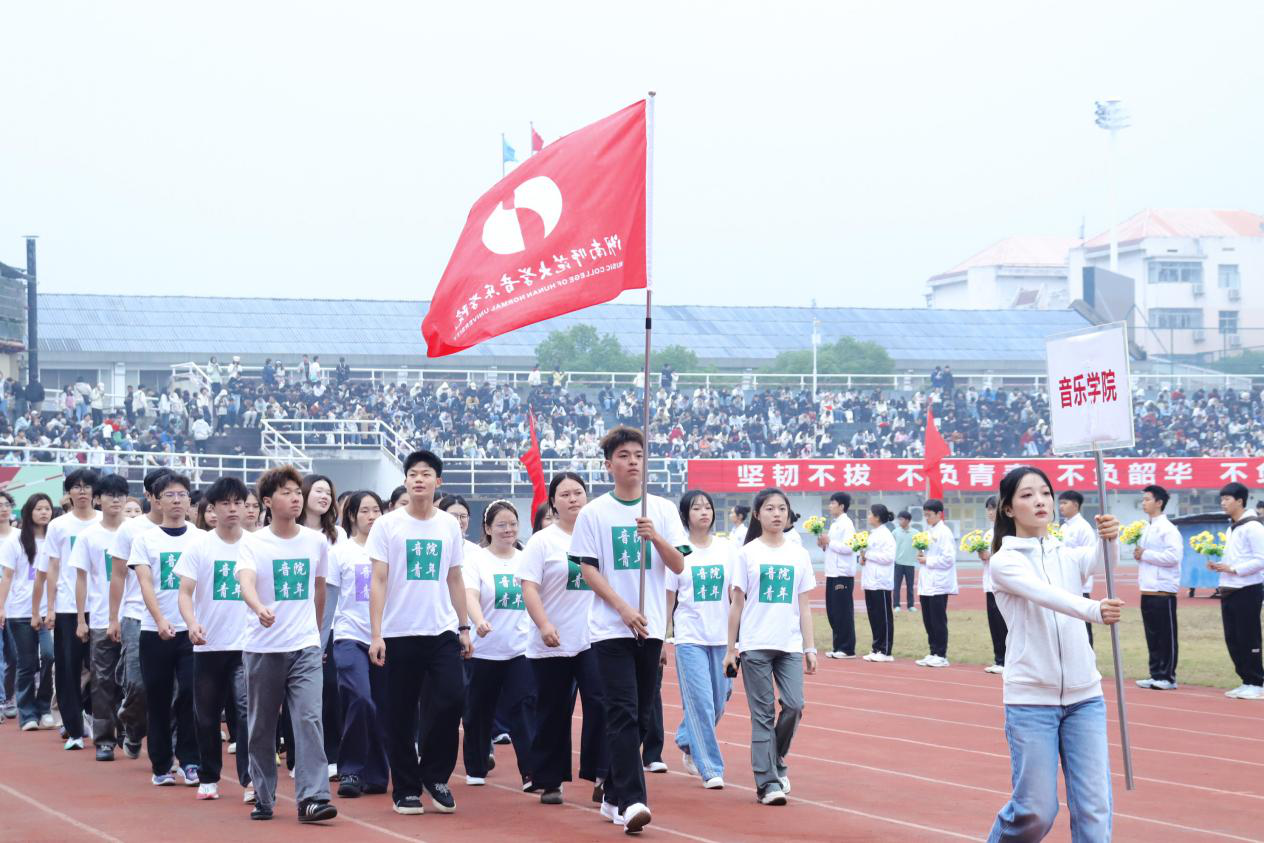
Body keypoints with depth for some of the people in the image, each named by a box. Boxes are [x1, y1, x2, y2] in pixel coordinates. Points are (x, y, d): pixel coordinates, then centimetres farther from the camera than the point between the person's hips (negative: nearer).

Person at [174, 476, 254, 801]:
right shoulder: (200, 546, 0)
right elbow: (185, 592, -4)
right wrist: (192, 622, -22)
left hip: (247, 644, -1)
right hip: (209, 644, 1)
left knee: (247, 708, -14)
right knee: (206, 715, 9)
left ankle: (250, 780, -14)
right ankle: (208, 778, 24)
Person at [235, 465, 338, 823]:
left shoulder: (316, 541, 5)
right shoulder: (254, 543, -5)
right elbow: (246, 582, -23)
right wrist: (260, 607, -44)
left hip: (305, 647, 1)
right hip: (262, 648, -1)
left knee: (309, 719, -12)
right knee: (261, 727, 7)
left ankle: (312, 798, -16)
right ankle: (263, 798, 18)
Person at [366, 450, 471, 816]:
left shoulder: (449, 525, 8)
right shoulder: (387, 525, -2)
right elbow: (378, 581, -4)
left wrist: (464, 627, 9)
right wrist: (376, 634, -10)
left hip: (443, 633, 2)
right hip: (399, 634, -2)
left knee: (451, 700, -11)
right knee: (401, 715, 2)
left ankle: (434, 775, 8)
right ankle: (406, 789, 14)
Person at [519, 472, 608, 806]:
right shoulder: (542, 541, -1)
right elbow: (529, 587, -8)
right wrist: (544, 625, -21)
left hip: (594, 640, 2)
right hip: (551, 645, -2)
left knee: (601, 703, -12)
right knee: (553, 713, 5)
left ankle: (600, 775, -6)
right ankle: (549, 782, 15)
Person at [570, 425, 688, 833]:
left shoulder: (663, 509, 7)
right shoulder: (594, 512, 0)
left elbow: (679, 566, 2)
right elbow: (588, 569, -2)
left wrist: (656, 537, -17)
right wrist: (624, 609, -12)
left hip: (650, 629, 4)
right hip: (611, 628, -3)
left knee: (641, 717, 7)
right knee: (624, 714, -13)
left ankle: (614, 796, 18)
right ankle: (630, 802, -19)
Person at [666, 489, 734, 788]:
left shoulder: (727, 551, 4)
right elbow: (668, 599, 2)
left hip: (722, 637, 3)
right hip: (690, 637, -3)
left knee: (718, 702, 9)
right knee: (701, 703, -9)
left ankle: (687, 744, 36)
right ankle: (710, 769, -3)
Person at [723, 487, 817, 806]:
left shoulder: (798, 555, 8)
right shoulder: (748, 553, 1)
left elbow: (804, 606, 10)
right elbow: (737, 604, 3)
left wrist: (809, 648, 5)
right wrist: (731, 648, 1)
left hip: (790, 646, 2)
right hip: (755, 645, -2)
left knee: (794, 706, -9)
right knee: (763, 714, -2)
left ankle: (777, 759, 17)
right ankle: (768, 783, 2)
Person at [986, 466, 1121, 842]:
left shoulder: (1067, 554, 11)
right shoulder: (1004, 561, -4)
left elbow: (1100, 561, -13)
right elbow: (1044, 594, -24)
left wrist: (1109, 539, -37)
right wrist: (1094, 610, -43)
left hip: (1084, 698, 4)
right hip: (1031, 699, -4)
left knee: (1094, 810, -2)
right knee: (1036, 812, -2)